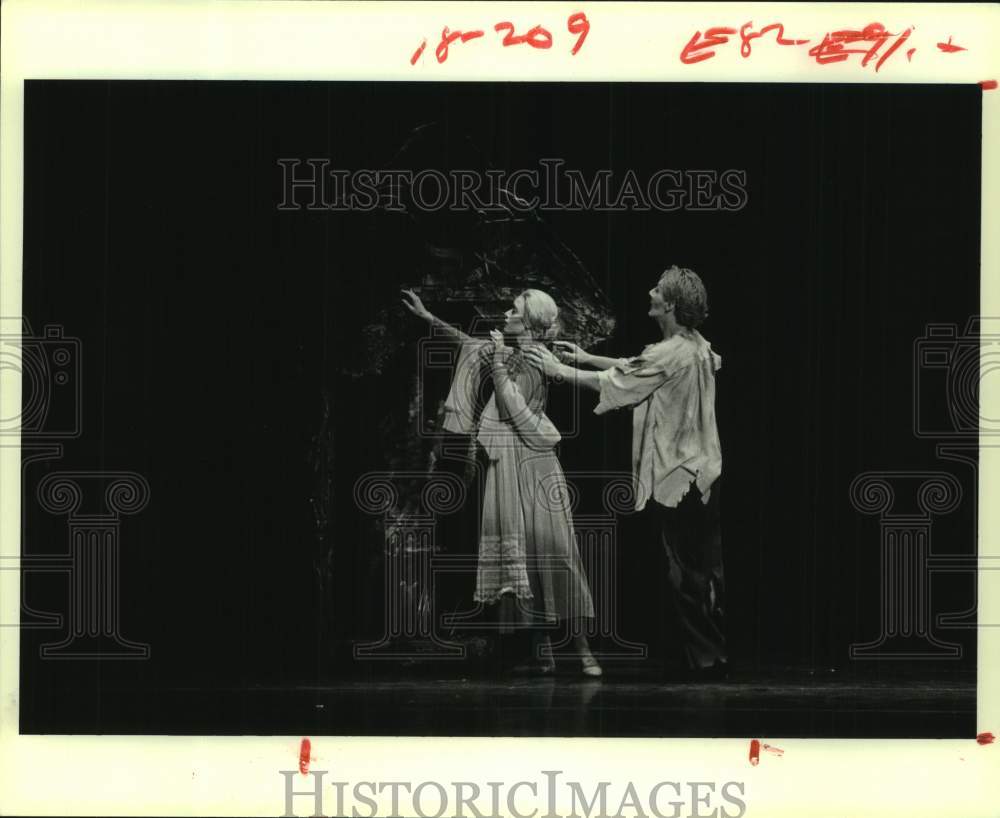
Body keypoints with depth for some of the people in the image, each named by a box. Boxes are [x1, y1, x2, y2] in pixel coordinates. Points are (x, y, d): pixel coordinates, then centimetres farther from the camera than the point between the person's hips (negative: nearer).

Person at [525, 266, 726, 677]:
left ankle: (705, 658, 4)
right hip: (704, 472, 9)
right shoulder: (698, 346, 8)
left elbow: (615, 384, -13)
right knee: (710, 572, 13)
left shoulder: (671, 354, -20)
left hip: (676, 479, -9)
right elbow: (635, 367, 19)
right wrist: (587, 358, 19)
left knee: (684, 578, 0)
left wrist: (558, 369, -3)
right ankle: (720, 654, 19)